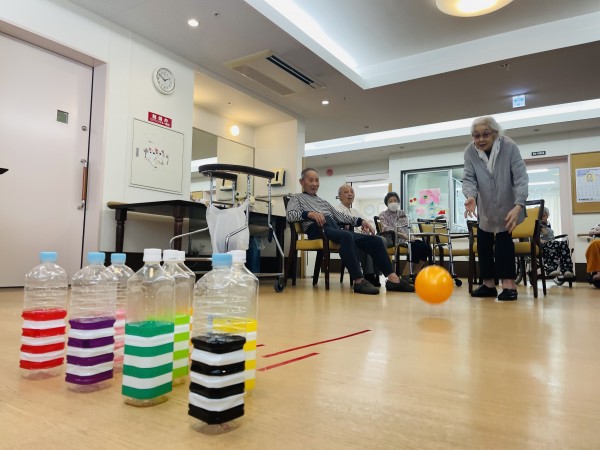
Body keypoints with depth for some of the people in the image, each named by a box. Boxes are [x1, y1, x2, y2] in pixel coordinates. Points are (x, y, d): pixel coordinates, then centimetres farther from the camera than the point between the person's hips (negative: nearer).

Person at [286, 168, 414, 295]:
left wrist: (360, 221, 11)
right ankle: (359, 281, -41)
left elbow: (339, 215, 26)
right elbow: (290, 215, -3)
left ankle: (393, 279, -19)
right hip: (318, 229, -7)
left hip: (336, 229, 7)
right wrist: (310, 214, -20)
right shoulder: (297, 198, 17)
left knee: (375, 240, -11)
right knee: (346, 236, -39)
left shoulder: (323, 201, 35)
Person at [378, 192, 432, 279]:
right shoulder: (383, 215, 7)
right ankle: (405, 276, -27)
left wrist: (410, 236, -6)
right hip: (394, 239, -6)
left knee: (426, 247, -20)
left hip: (407, 238, 6)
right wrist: (403, 235, -19)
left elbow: (409, 227, 17)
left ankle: (415, 275, -14)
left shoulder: (403, 213, 24)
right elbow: (387, 229, -8)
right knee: (416, 247, -31)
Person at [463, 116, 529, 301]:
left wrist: (518, 206, -40)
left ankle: (509, 283, -6)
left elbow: (521, 178, -27)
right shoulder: (470, 151, -18)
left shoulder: (509, 146, -24)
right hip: (486, 205, 3)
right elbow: (468, 178, -20)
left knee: (503, 237, -12)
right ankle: (488, 284, 12)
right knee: (483, 241, 3)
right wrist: (471, 197, -42)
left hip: (508, 204, -3)